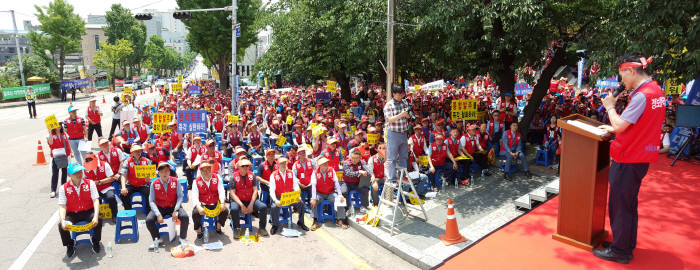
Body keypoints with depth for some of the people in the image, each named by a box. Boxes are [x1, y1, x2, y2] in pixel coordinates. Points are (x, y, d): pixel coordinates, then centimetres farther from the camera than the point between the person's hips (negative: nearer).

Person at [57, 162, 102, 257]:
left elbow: (95, 200, -9)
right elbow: (62, 206, -8)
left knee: (98, 220, -29)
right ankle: (70, 244, 5)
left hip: (88, 211, -1)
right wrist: (63, 220, -26)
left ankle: (95, 241, 1)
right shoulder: (64, 188, -2)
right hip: (72, 214, 1)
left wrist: (96, 216, -25)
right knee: (61, 225, -26)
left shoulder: (90, 183, -3)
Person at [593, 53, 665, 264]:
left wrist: (610, 107, -7)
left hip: (628, 159, -9)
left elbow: (620, 126, -21)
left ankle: (620, 251, 14)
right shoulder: (656, 91, 9)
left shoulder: (641, 96, -22)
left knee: (620, 205, 2)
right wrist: (615, 128, 13)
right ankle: (627, 244, 33)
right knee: (629, 203, 20)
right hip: (642, 157, 9)